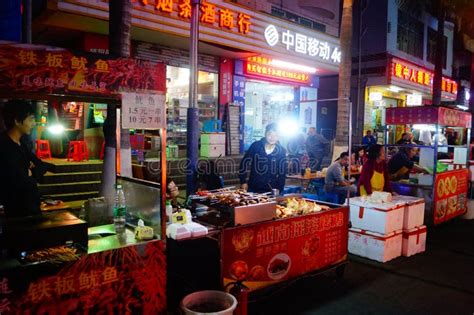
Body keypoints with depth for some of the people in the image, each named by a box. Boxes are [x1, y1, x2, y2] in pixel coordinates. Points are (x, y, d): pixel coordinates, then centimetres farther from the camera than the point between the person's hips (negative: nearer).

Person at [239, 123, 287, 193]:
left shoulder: (281, 151, -5)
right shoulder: (256, 146, -7)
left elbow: (282, 172, 1)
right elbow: (245, 162, 0)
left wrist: (279, 189, -5)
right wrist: (243, 182, -2)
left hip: (271, 191, 0)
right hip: (253, 188, 0)